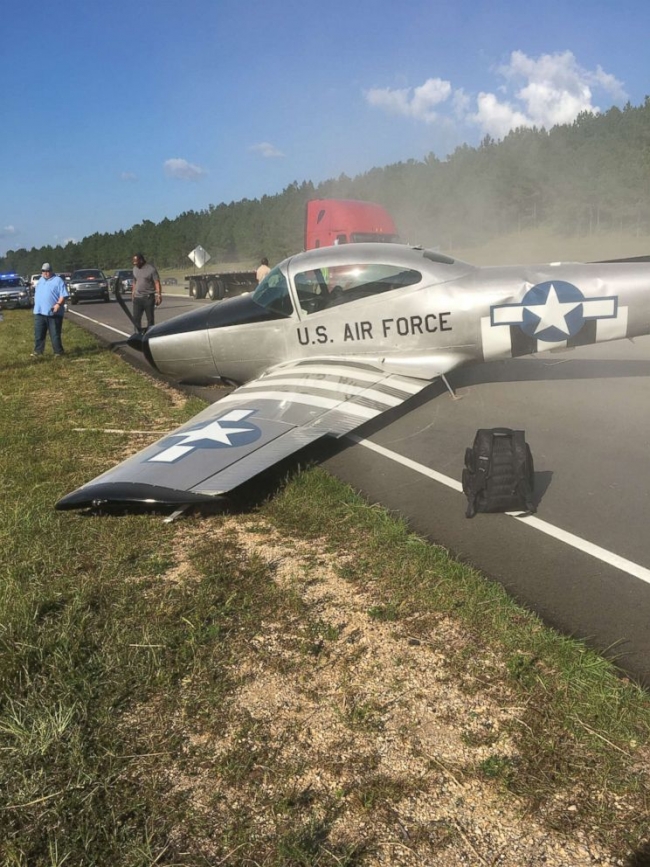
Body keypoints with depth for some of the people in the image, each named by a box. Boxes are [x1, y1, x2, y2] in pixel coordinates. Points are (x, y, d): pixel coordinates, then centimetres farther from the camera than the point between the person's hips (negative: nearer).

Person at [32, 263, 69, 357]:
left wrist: (58, 304, -26)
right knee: (38, 333, 8)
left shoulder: (58, 281, -4)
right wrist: (36, 305, 21)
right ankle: (38, 351, 16)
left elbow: (63, 295, -12)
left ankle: (58, 352, 6)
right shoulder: (40, 280, 18)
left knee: (55, 334, -2)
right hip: (39, 312, 6)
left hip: (53, 313, -6)